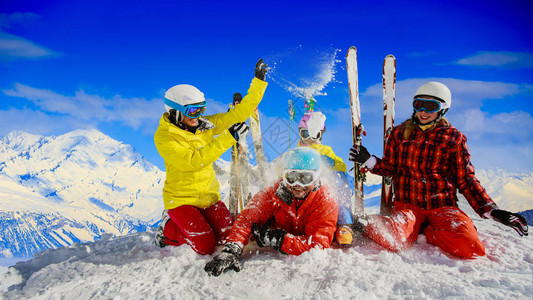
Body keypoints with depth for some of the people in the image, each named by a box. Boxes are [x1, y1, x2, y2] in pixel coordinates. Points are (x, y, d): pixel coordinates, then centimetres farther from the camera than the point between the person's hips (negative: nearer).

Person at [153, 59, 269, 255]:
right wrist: (228, 137, -31)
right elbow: (192, 161, -28)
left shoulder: (206, 125, 0)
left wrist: (259, 81, -6)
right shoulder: (163, 136, -15)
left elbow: (239, 113, 0)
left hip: (210, 196, 5)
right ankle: (168, 229, 12)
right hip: (181, 199, -5)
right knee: (205, 246, -15)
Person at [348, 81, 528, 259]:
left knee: (471, 249, -26)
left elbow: (466, 179, 6)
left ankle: (426, 231, -1)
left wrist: (491, 211, -4)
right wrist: (368, 161, -6)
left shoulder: (454, 138, 5)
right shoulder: (400, 133, 9)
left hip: (443, 206, 2)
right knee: (393, 240, -32)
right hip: (407, 204, -1)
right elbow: (389, 169, 13)